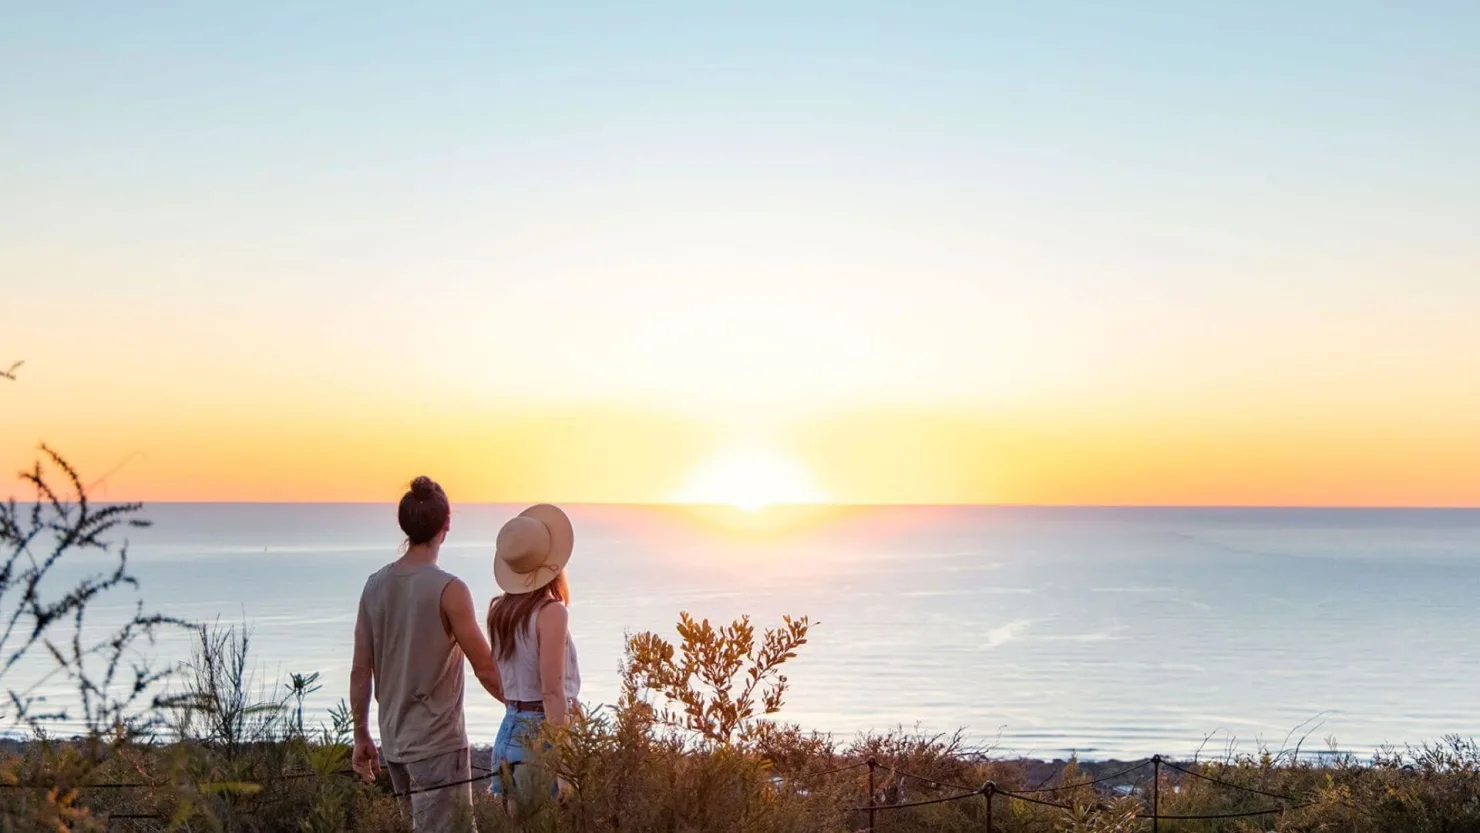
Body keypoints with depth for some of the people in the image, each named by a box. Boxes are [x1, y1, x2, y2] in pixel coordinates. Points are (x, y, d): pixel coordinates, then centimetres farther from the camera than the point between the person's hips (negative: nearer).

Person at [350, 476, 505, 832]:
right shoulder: (448, 589, -16)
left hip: (394, 742, 7)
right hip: (438, 743, -7)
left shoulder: (376, 585, 3)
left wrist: (361, 736, 15)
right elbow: (486, 670, -13)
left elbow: (360, 672, 6)